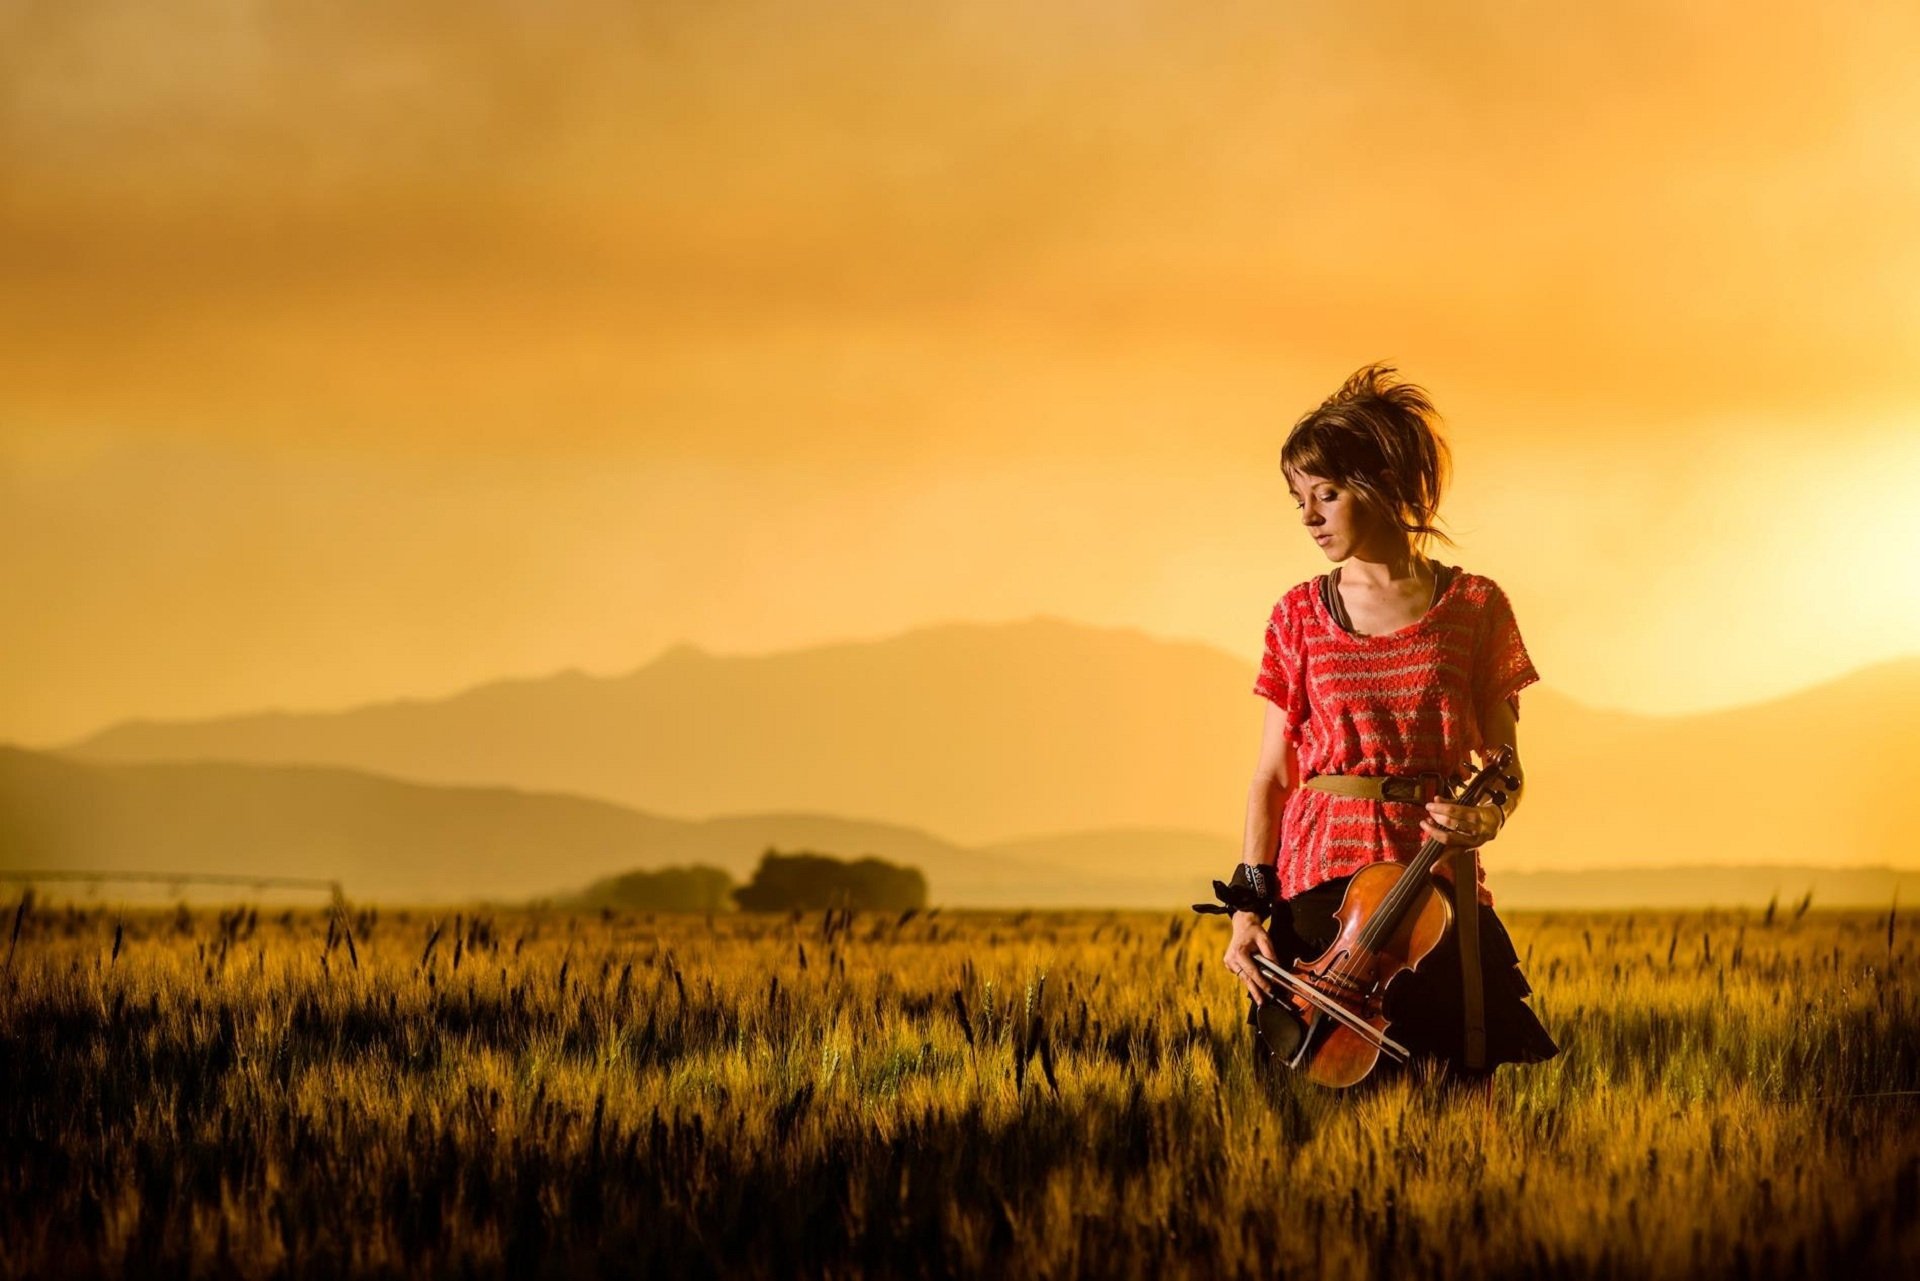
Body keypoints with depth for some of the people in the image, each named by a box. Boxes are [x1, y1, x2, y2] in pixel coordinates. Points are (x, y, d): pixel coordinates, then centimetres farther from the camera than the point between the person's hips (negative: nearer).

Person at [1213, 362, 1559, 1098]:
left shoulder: (1474, 607, 2)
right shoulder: (1299, 616, 6)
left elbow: (1506, 769, 4)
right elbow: (1273, 774, 6)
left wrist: (1485, 818, -18)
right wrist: (1248, 907, -2)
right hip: (1321, 873, 1)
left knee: (1455, 1093, -6)